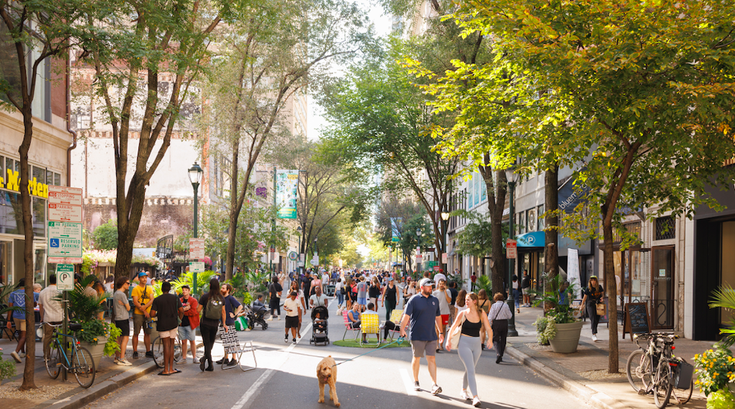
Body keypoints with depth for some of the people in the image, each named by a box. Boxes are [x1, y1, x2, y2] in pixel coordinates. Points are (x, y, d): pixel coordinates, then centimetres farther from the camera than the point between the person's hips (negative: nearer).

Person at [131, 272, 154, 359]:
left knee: (147, 333, 8)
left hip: (148, 313, 4)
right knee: (136, 333, -2)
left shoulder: (149, 288, 13)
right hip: (138, 314, -4)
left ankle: (148, 351, 14)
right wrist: (144, 311, -14)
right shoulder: (135, 289, -2)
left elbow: (151, 300, 3)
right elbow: (135, 302, -9)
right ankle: (135, 352, 2)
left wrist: (145, 306, -16)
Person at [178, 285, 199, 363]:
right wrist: (184, 309, -15)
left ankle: (194, 358, 5)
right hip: (181, 324, 3)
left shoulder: (193, 300, 0)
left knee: (192, 341, -1)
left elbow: (193, 312, -12)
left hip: (190, 324, -3)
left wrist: (183, 311, -13)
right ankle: (184, 358, 13)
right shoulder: (180, 300, 11)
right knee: (183, 341, 7)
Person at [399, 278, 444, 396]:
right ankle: (415, 382, 24)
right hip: (417, 336, -3)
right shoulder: (414, 300, -4)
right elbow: (406, 315, -7)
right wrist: (402, 329, -18)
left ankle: (434, 385, -8)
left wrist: (440, 332, 21)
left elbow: (438, 317, 21)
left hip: (431, 336, 3)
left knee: (432, 359, -3)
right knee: (416, 358, 8)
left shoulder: (435, 300, 12)